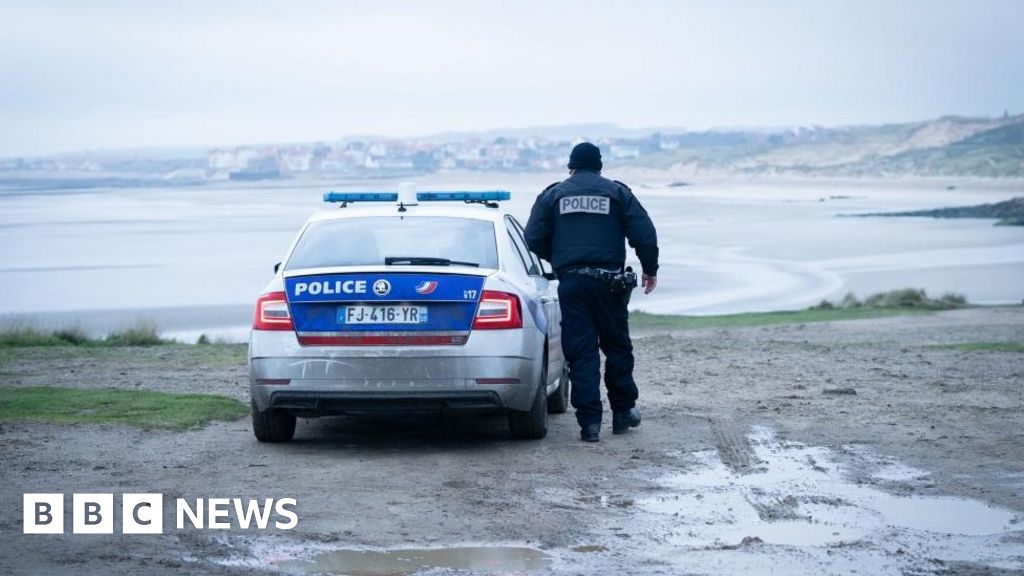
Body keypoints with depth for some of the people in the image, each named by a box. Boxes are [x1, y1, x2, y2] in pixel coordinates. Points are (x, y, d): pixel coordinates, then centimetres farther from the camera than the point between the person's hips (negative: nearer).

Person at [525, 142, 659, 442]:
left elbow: (534, 237, 4)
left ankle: (589, 420, -4)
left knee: (580, 352, 0)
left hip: (571, 283, 0)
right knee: (617, 346, 14)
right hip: (607, 280, 0)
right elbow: (644, 234, 2)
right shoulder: (617, 192, 7)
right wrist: (650, 269, 14)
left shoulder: (553, 195, 8)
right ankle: (623, 411, 19)